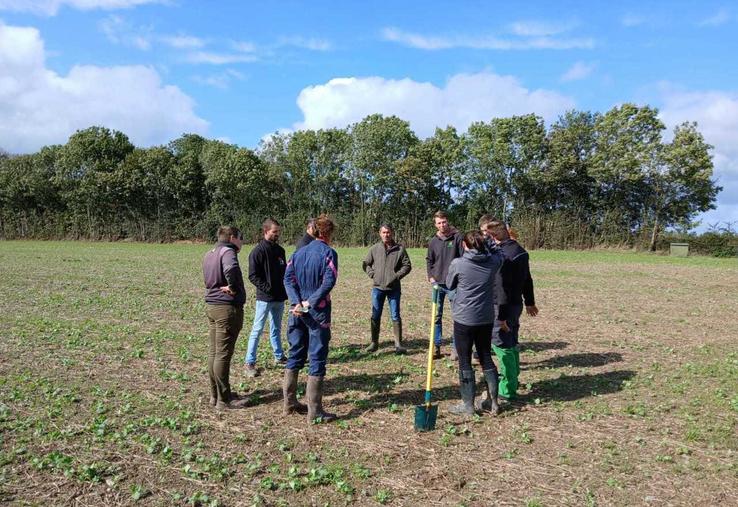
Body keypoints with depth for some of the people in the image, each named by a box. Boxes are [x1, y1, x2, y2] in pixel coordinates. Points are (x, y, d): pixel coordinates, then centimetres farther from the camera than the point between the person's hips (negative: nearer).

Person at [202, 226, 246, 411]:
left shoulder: (209, 254, 14)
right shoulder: (227, 252, -15)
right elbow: (231, 269, -36)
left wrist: (220, 287, 6)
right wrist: (233, 287, -22)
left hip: (211, 305, 9)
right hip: (227, 308, -9)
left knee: (213, 352, 15)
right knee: (223, 354, -2)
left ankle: (215, 395, 26)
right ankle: (223, 400, 7)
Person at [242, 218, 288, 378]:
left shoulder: (280, 250, 11)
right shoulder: (258, 251, -11)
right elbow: (253, 276, -13)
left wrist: (285, 288, 8)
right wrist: (267, 288, -18)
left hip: (280, 298, 7)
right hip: (264, 298, -7)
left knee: (276, 329, 18)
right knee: (257, 330, -3)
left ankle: (279, 356, 30)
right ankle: (249, 363, 3)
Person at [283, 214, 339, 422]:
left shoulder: (298, 252, 11)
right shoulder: (328, 252, -6)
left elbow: (288, 278, 0)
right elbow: (329, 281, -19)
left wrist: (297, 303, -9)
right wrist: (310, 303, -14)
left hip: (297, 312, 6)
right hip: (318, 312, -6)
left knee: (295, 356, 16)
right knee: (317, 360, 1)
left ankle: (290, 403, 25)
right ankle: (314, 411, 5)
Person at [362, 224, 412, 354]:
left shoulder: (400, 249, -1)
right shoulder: (375, 249, 3)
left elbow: (407, 265, 1)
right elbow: (366, 264, 11)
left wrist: (397, 275, -9)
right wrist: (372, 274, -2)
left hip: (394, 288, -1)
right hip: (378, 287, 2)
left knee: (395, 316, 2)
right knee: (375, 316, 8)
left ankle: (398, 344, 9)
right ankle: (374, 342, 19)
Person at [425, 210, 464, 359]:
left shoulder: (457, 237, -5)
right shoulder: (433, 241, 6)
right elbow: (429, 260, 15)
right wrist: (431, 277, 3)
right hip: (438, 283, 4)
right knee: (437, 316, 7)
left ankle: (455, 347, 13)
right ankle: (436, 346, 15)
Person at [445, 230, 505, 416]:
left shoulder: (457, 264, -14)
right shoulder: (493, 261, -4)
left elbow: (449, 285, 3)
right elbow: (499, 253, 21)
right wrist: (485, 243, 16)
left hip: (464, 319, -4)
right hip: (486, 319, 5)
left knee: (465, 361, 6)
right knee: (486, 358, 16)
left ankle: (468, 404, 13)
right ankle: (492, 402, 22)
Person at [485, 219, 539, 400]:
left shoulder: (502, 255, -22)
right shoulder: (520, 250, 8)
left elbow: (503, 288, -24)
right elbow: (527, 279, 17)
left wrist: (501, 316, -22)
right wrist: (530, 302, 27)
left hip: (505, 306, -10)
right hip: (517, 304, 10)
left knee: (501, 344, -2)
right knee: (511, 342, 21)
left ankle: (507, 389, 5)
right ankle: (512, 378, 36)